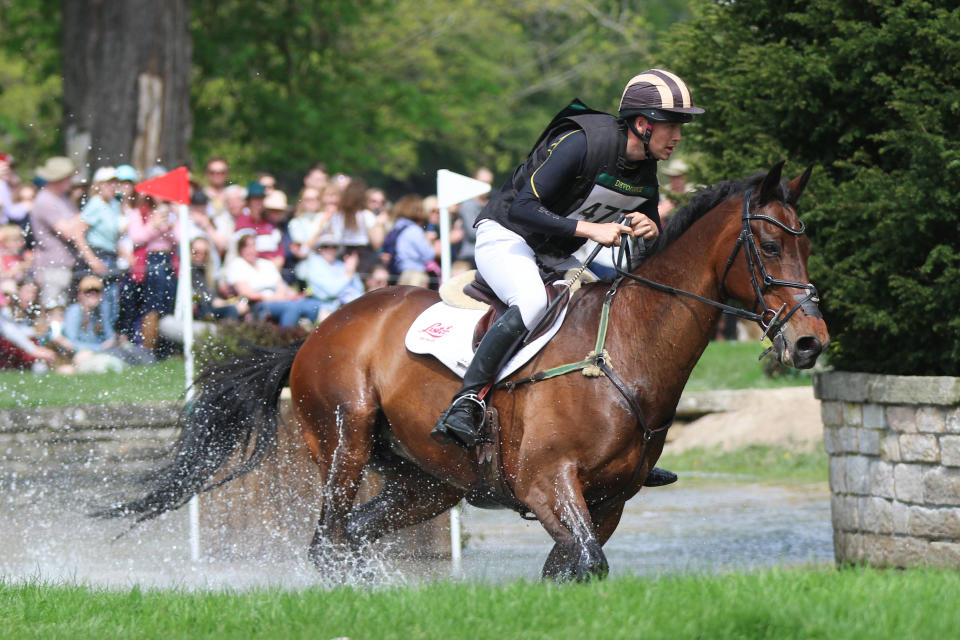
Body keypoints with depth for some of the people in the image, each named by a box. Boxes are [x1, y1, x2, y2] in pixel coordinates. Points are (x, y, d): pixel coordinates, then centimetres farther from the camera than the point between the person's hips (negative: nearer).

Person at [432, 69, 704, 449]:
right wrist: (588, 229, -34)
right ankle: (466, 403, -35)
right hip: (505, 236, -8)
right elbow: (522, 208, -30)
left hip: (556, 258, 8)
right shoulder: (581, 143, -26)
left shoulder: (646, 170, -1)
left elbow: (653, 235, 12)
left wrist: (650, 228, -13)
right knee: (531, 303, -37)